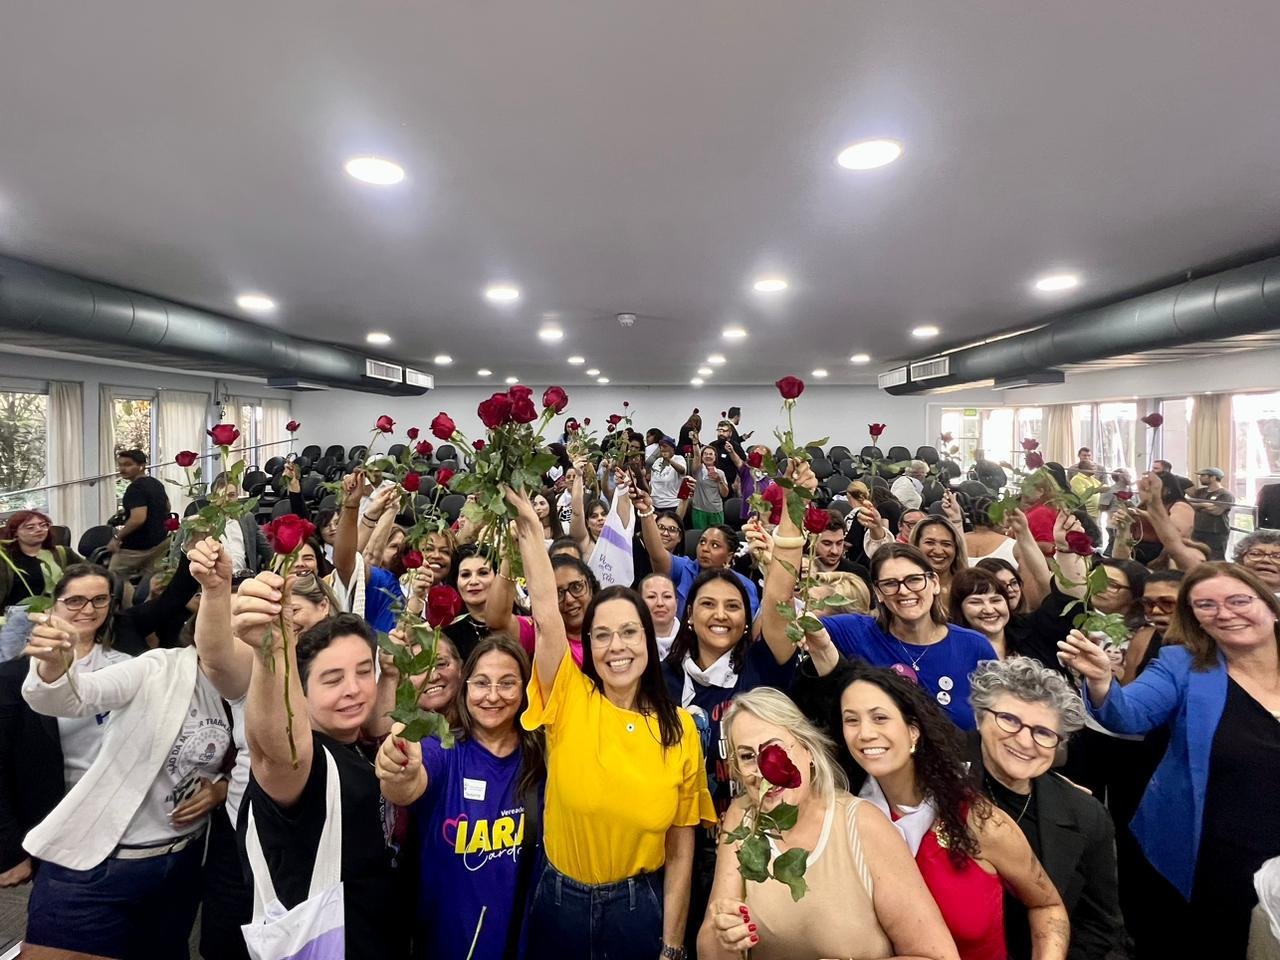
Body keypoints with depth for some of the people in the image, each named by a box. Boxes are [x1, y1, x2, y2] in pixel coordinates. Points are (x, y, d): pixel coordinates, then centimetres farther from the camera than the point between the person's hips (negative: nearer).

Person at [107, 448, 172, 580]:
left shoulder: (135, 488, -20)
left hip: (137, 547, -9)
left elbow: (138, 519, -30)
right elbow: (166, 508, 24)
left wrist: (117, 537, -20)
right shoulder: (157, 484, 9)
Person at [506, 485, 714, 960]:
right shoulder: (568, 700, -11)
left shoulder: (679, 728, -9)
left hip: (640, 907, 0)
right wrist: (529, 527, -28)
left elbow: (681, 850, -3)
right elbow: (546, 616, -26)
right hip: (560, 903, 1)